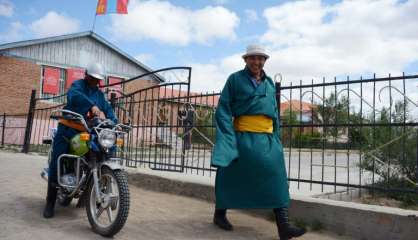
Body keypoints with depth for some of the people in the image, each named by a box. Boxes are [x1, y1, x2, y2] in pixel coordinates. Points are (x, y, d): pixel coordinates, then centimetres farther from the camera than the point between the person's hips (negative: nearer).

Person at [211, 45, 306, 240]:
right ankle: (219, 214, 26)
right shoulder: (235, 79, 4)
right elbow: (223, 109, -3)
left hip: (267, 138, 4)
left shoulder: (269, 83, 18)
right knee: (232, 176, 6)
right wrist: (228, 136, -15)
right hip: (243, 136, -4)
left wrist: (276, 138, 12)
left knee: (276, 177, -7)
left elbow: (274, 112, 20)